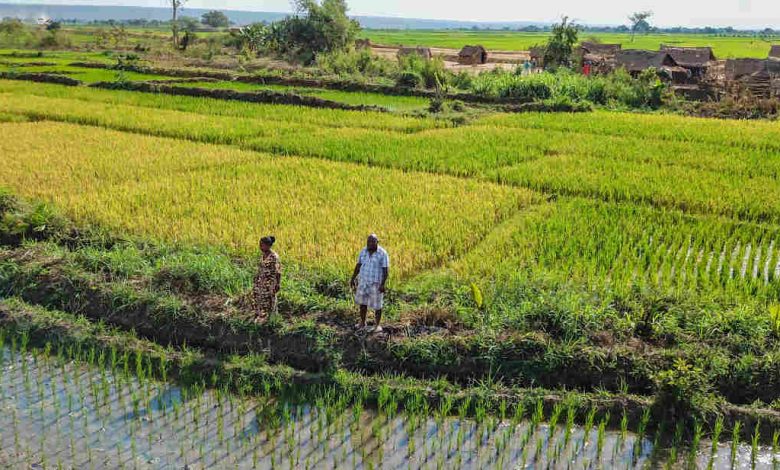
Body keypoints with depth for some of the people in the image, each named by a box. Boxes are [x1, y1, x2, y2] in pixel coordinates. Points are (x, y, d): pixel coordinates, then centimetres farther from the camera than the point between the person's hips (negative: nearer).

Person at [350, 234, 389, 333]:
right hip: (363, 281, 5)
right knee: (362, 302, 13)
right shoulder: (363, 251, 0)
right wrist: (353, 278, 7)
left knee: (376, 304, 4)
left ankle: (378, 325, 19)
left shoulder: (382, 254, -16)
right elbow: (358, 265, 8)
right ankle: (362, 322, 29)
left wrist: (383, 284, -22)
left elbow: (386, 270, -16)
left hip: (376, 282, -5)